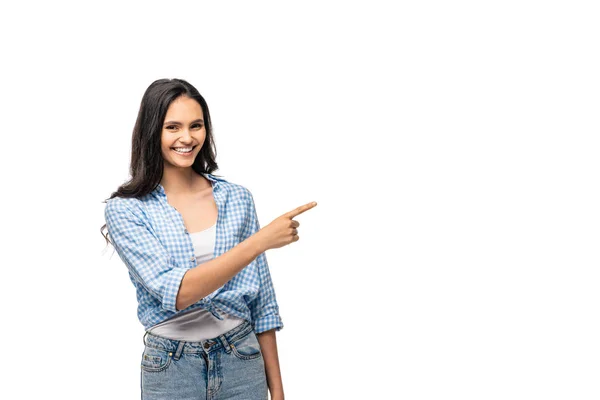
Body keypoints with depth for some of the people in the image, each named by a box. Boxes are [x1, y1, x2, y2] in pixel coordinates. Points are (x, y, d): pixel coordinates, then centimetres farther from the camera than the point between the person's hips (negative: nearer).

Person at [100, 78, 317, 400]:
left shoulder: (237, 198, 0)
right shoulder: (125, 210, -8)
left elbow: (261, 301, 4)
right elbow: (175, 293, -20)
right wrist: (260, 240, -26)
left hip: (242, 361, 2)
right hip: (170, 369, -2)